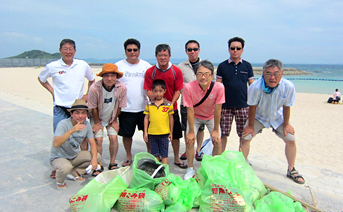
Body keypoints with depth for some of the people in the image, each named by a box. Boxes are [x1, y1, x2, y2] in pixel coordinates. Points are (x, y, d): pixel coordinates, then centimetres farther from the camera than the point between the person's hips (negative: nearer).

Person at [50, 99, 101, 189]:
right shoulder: (63, 124, -26)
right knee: (66, 167, -37)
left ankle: (74, 172, 6)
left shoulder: (86, 124, -10)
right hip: (58, 157, -6)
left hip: (75, 156, 6)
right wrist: (71, 131, -50)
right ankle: (60, 180, 0)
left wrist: (94, 158, -19)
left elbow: (92, 143, -4)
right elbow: (56, 144, -39)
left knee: (98, 157, -8)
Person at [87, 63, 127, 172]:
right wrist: (97, 122, -6)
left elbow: (119, 106, -9)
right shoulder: (94, 88, -30)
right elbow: (93, 108, -15)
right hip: (97, 118, -1)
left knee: (113, 138, -8)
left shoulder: (122, 88, -25)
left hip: (112, 118, 2)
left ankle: (112, 163, 10)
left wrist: (114, 120, -1)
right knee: (98, 139, -9)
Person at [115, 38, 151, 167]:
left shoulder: (146, 66, 7)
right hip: (126, 108, -1)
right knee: (126, 134, 9)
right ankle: (128, 157, 28)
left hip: (144, 107, 1)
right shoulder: (118, 66, 2)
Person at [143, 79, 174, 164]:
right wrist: (145, 132, 4)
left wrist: (171, 132, 4)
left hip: (164, 133, -2)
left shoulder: (168, 104, -4)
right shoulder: (149, 105, 1)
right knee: (155, 154, 14)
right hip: (152, 133, 2)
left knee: (164, 154, 7)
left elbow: (171, 118, 2)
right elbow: (146, 118, 6)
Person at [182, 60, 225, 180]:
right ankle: (190, 169, 9)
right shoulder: (189, 87, -31)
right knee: (189, 141, -11)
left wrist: (216, 130, -14)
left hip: (211, 116, 1)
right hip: (195, 116, 0)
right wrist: (191, 131, -18)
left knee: (217, 141, -8)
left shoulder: (219, 87, -30)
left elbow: (217, 110, -21)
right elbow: (190, 110, -24)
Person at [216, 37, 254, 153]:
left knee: (244, 135, 7)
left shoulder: (247, 66, 7)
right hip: (226, 106, -1)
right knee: (223, 134, 4)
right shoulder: (222, 66, 3)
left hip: (243, 106, 1)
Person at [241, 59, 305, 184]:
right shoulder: (255, 87, -35)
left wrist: (286, 124, -2)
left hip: (277, 117, 2)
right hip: (258, 117, -2)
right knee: (245, 138, -14)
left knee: (291, 139, -2)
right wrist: (250, 125, -11)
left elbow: (286, 107, -13)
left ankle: (291, 170, 20)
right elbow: (252, 107, -21)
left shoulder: (288, 87, -29)